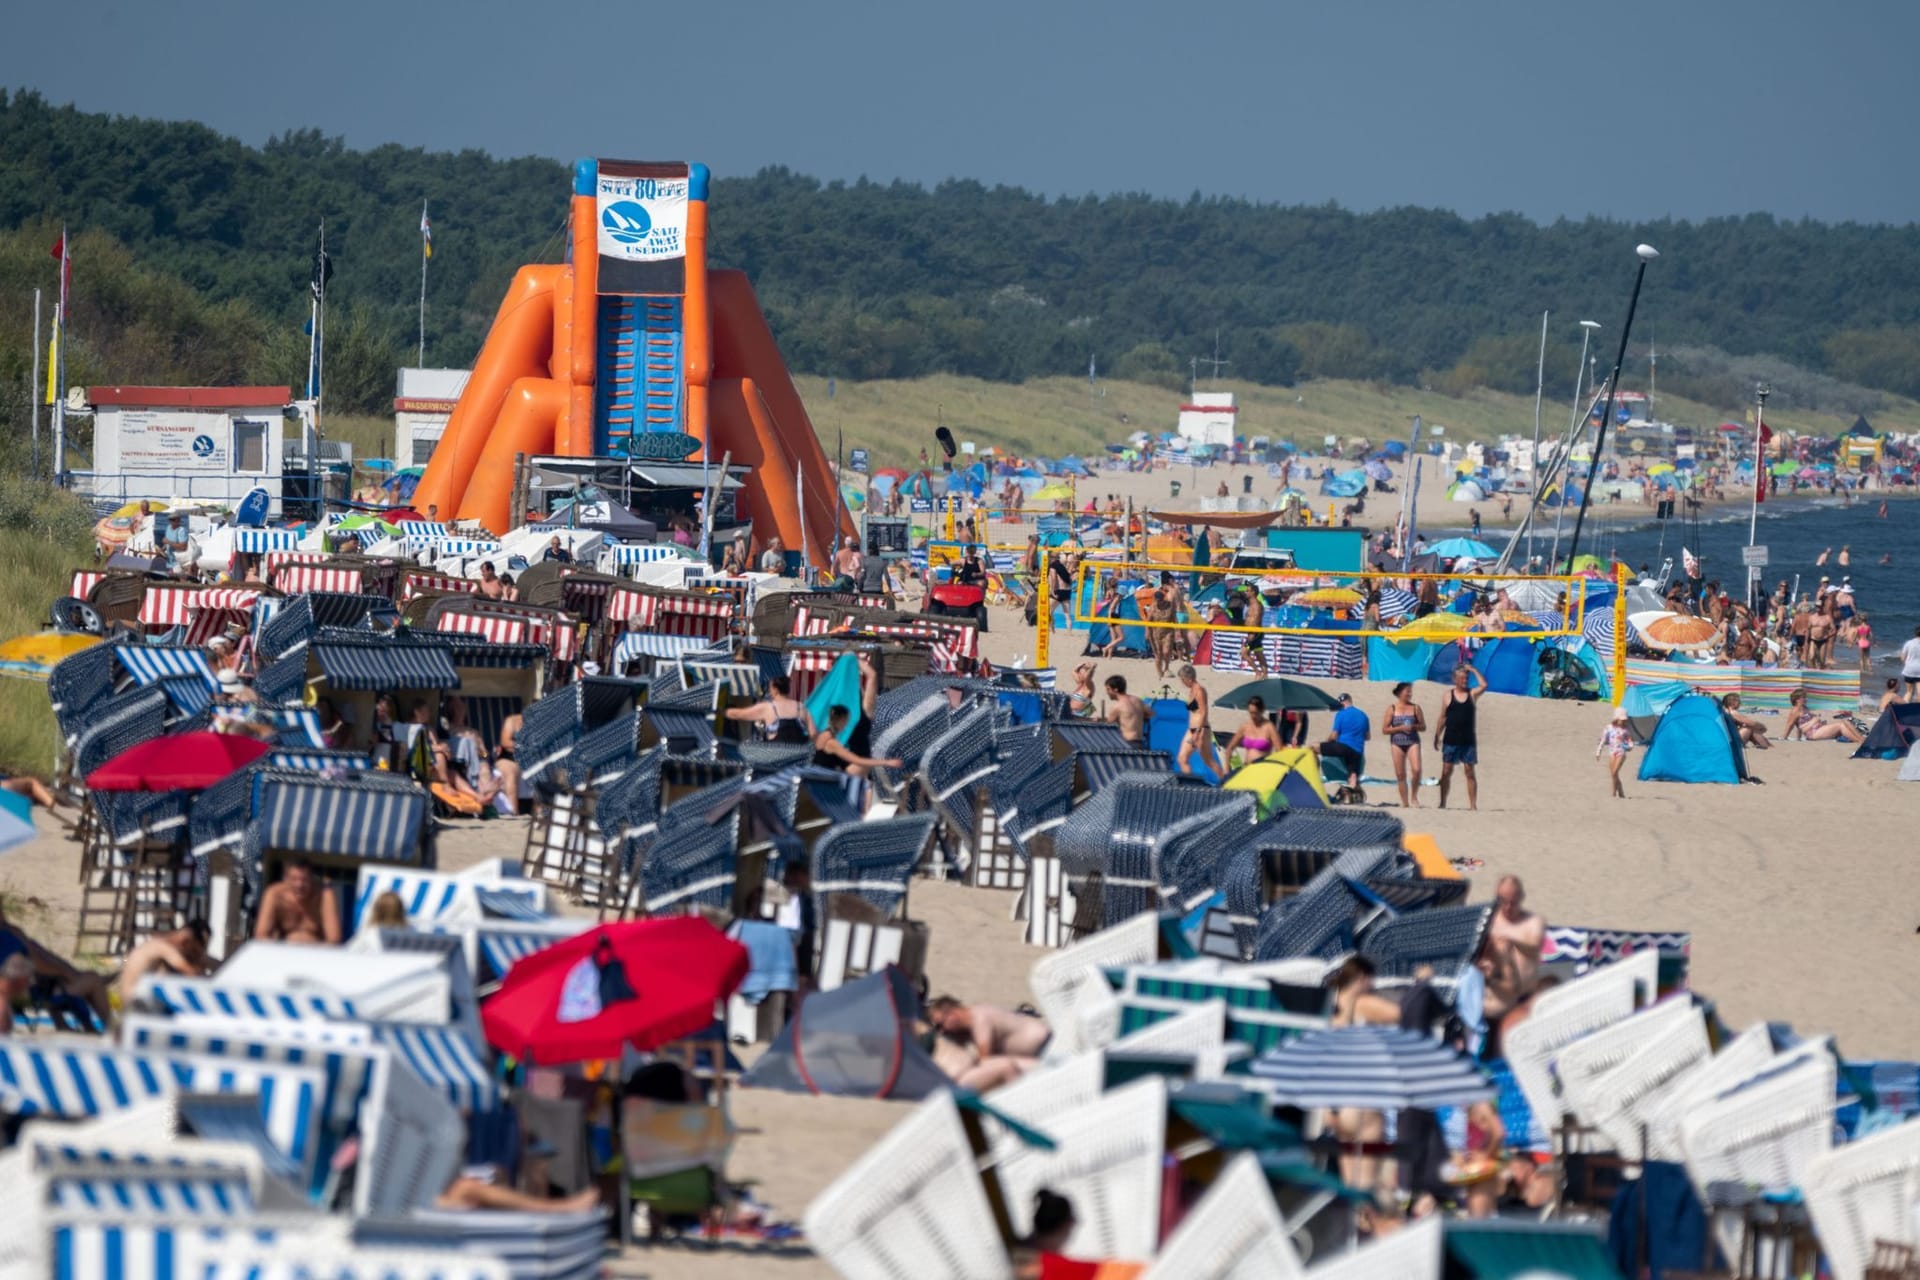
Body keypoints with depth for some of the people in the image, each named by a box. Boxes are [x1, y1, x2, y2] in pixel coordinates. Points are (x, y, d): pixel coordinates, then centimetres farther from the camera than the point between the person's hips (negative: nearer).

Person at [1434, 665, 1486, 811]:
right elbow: (1443, 717, 9)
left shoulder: (1472, 694, 6)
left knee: (1469, 772, -1)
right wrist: (1437, 736, 6)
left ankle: (1473, 804, -1)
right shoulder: (1449, 695, 6)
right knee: (1446, 772, 1)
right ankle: (1442, 803, 6)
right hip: (1451, 740, 0)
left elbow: (1484, 685, -13)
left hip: (1468, 741, 0)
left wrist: (1473, 670, -7)